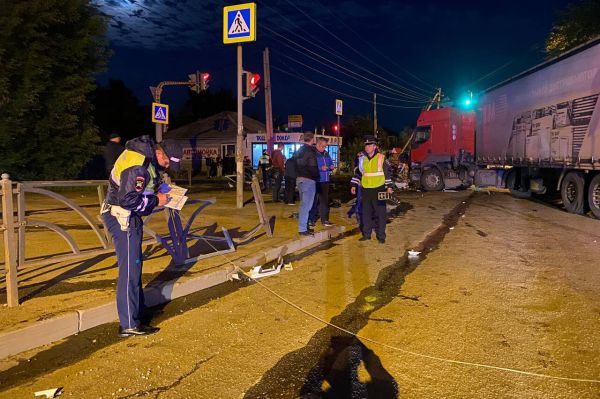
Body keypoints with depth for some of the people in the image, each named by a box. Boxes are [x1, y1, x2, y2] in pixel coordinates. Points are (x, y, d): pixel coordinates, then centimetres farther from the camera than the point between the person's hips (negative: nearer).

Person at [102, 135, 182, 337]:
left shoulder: (145, 153, 6)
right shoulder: (138, 166, -25)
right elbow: (128, 200, -27)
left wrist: (159, 188, 4)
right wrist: (156, 201, -16)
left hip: (127, 217, 11)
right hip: (123, 219, -11)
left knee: (135, 265, 20)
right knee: (130, 270, -6)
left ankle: (138, 309, 34)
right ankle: (129, 324, 1)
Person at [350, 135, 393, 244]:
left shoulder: (381, 158, -4)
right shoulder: (361, 158, 6)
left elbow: (387, 173, 1)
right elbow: (357, 173, 14)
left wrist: (389, 186, -2)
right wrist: (353, 185, 10)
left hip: (379, 190, -4)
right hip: (366, 190, 4)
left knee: (380, 213, 1)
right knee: (366, 213, 10)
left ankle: (381, 236, 10)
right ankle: (366, 234, 22)